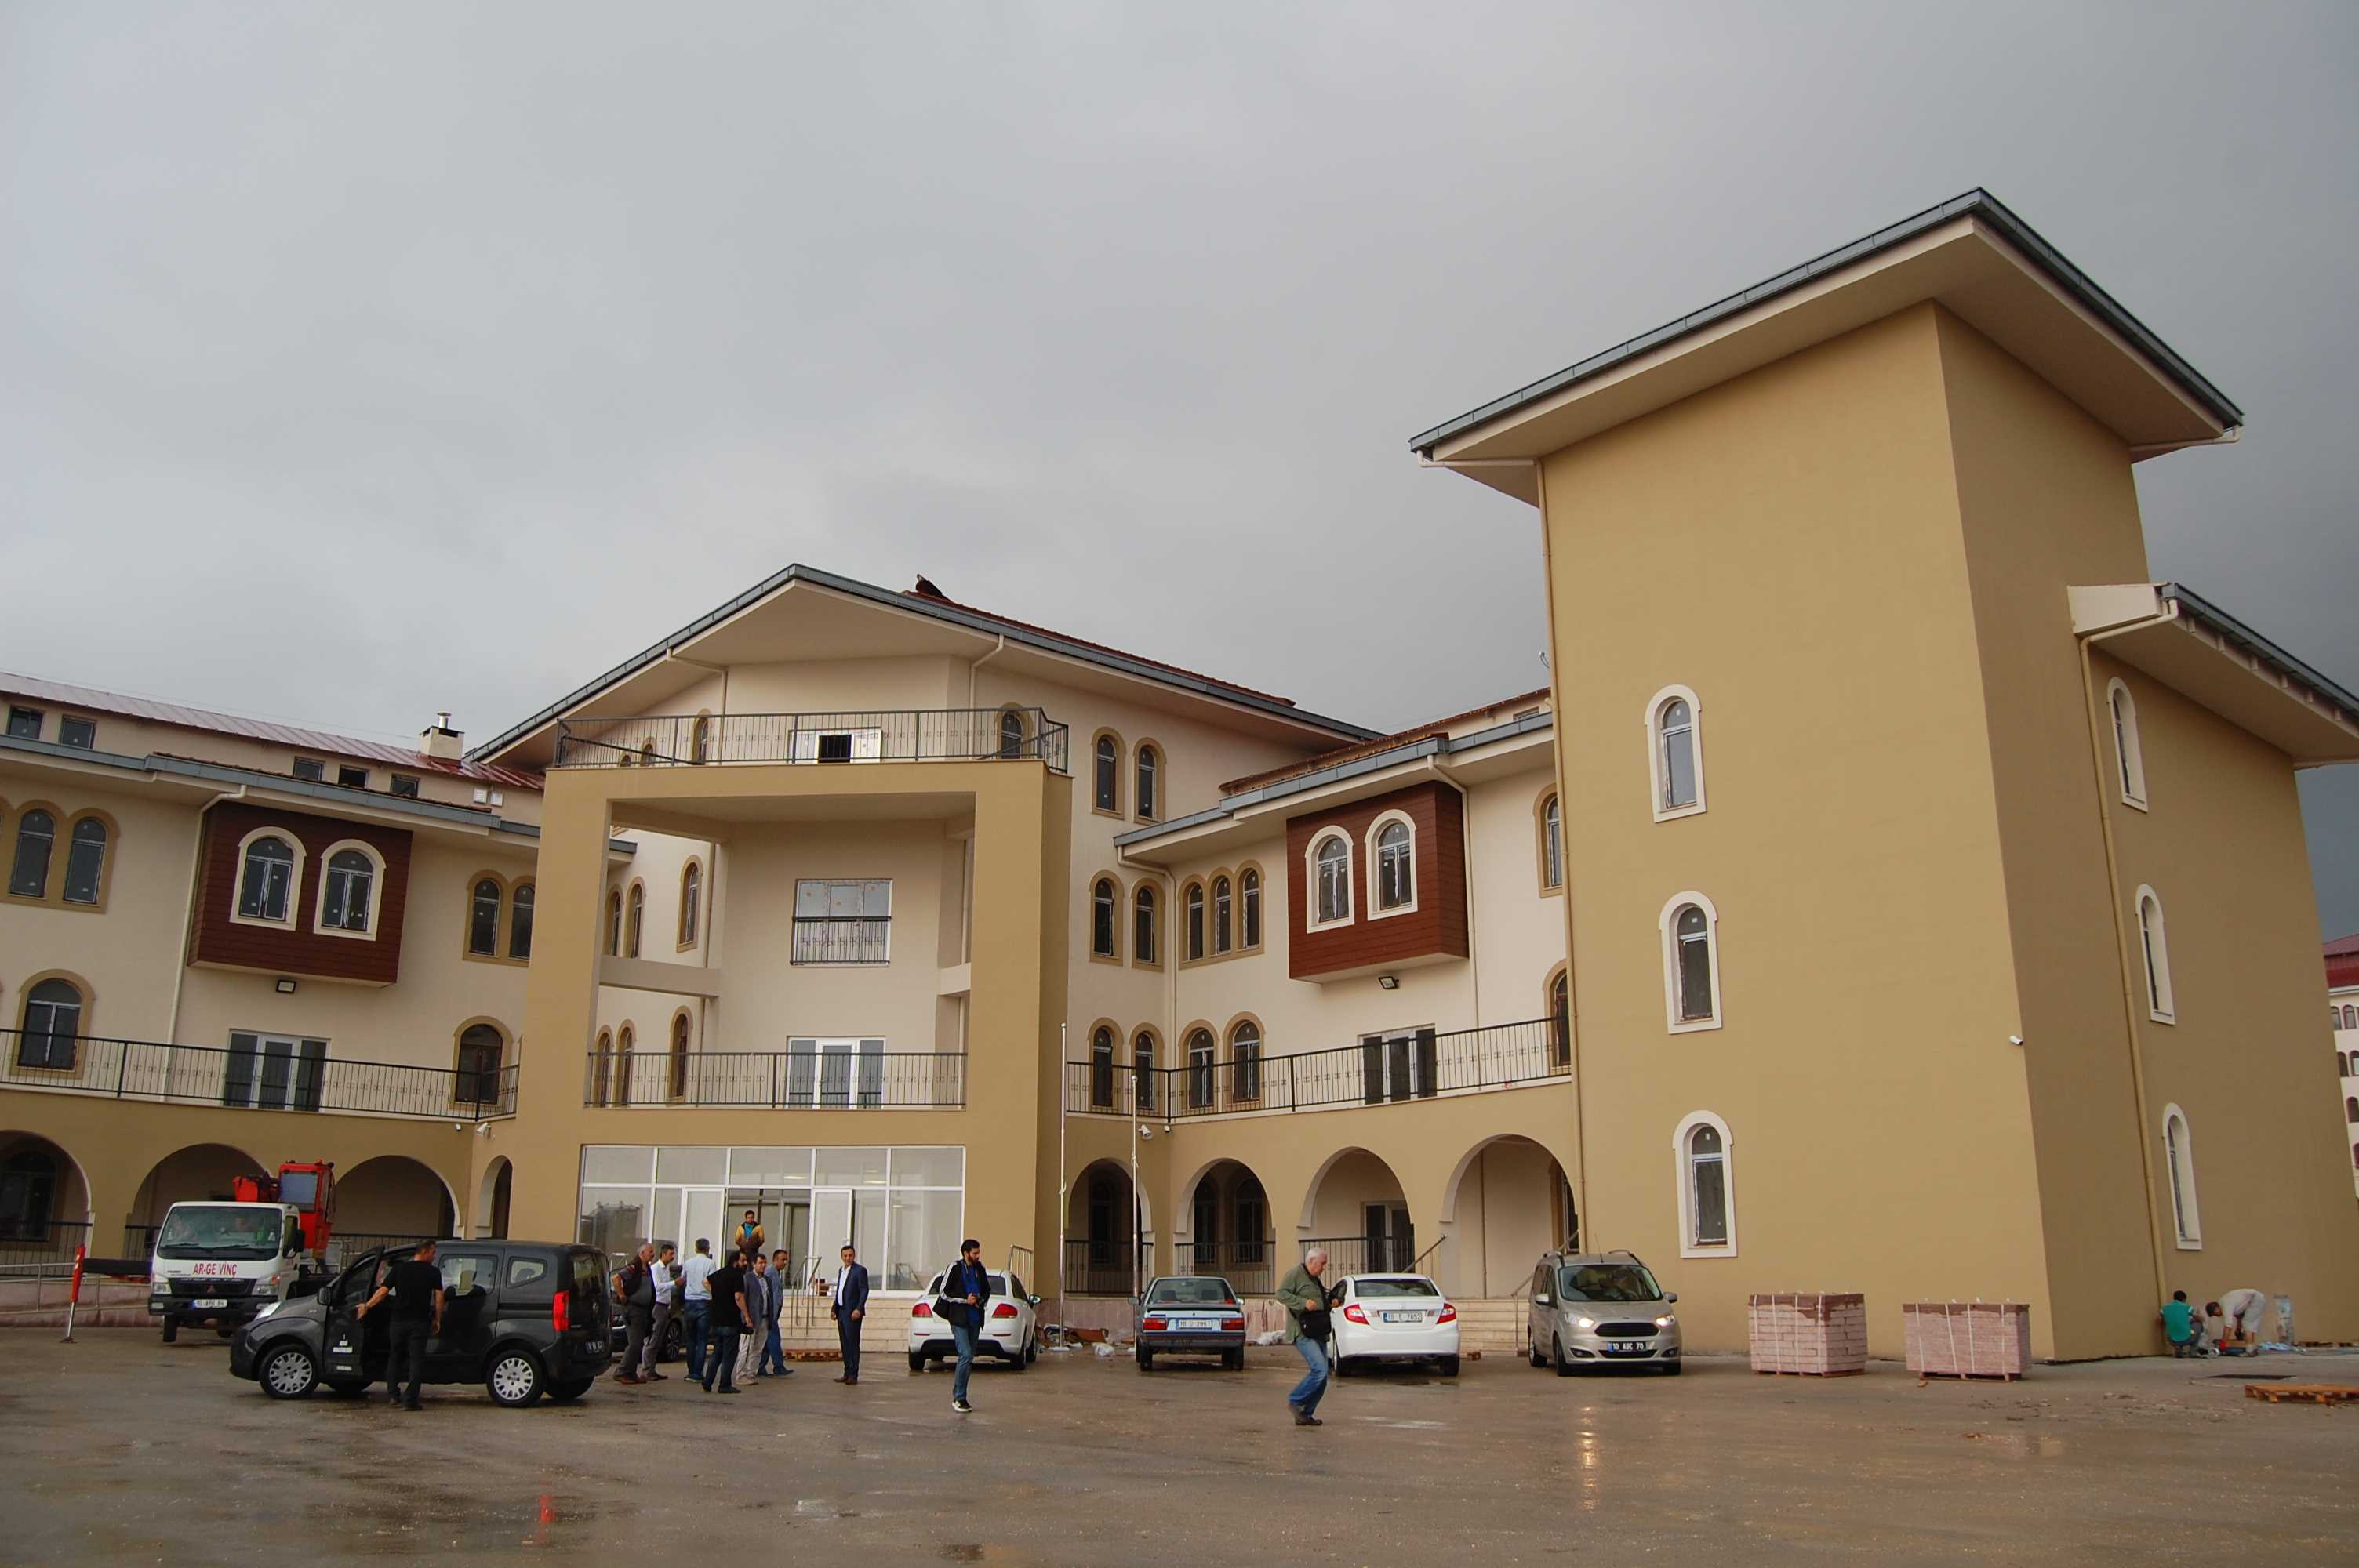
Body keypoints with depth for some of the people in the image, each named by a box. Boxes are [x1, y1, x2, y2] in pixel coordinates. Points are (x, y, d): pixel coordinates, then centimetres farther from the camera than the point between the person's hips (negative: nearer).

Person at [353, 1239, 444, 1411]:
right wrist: (437, 1320, 5)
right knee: (416, 1360, 1)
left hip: (399, 1320, 2)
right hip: (419, 1322, -2)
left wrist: (366, 1306, 13)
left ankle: (393, 1394, 14)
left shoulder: (399, 1269, 5)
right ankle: (410, 1400, -3)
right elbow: (439, 1297, -4)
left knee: (395, 1357, 20)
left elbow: (383, 1291, 1)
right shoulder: (433, 1272, 0)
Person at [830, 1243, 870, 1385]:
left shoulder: (860, 1270, -7)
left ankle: (853, 1375, -6)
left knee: (853, 1343, -7)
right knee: (844, 1344, 9)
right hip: (841, 1312, 8)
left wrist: (858, 1309, -20)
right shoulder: (841, 1270, 16)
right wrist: (834, 1308, 15)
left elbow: (864, 1291, -12)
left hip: (852, 1312, -8)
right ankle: (847, 1373, 15)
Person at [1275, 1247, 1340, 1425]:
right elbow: (1281, 1294, -16)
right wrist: (1303, 1302, -25)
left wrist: (1330, 1302, 14)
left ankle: (1305, 1414, 13)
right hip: (1303, 1333, -9)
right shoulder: (1295, 1273, -6)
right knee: (1319, 1369, -20)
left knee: (1322, 1377, 5)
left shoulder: (1315, 1279, 22)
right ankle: (1295, 1401, -3)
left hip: (1318, 1333, 9)